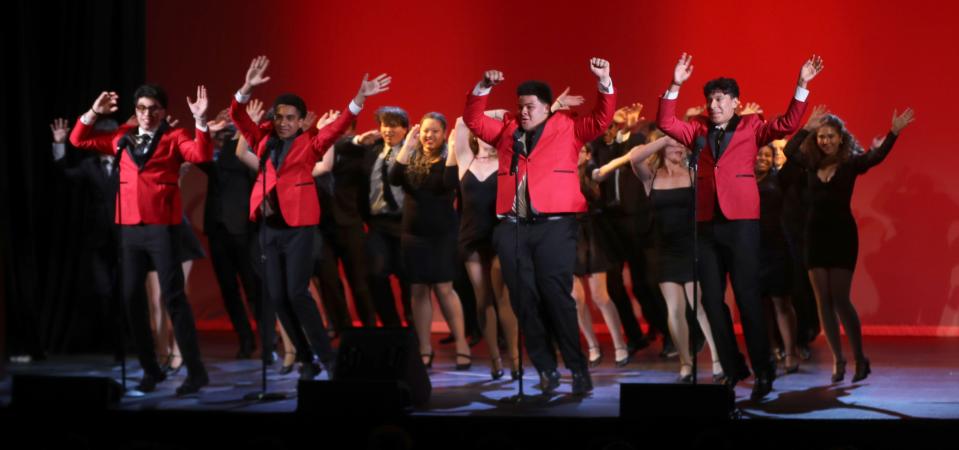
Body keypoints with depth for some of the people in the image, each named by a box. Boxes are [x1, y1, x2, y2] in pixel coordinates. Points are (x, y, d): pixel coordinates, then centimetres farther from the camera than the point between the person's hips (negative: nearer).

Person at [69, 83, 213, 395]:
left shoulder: (174, 137, 2)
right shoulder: (123, 138, 14)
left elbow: (201, 155, -15)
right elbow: (79, 140, 17)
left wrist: (201, 121, -24)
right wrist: (94, 113, 4)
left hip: (162, 226, -5)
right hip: (129, 227, 5)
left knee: (173, 297, -6)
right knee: (131, 298, 7)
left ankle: (195, 371, -1)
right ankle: (150, 369, 17)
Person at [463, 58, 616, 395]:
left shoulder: (567, 128, 10)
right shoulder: (507, 130, 18)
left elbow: (602, 119, 2)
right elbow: (474, 120, 19)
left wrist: (604, 82, -11)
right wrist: (483, 88, 5)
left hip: (554, 226, -4)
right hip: (513, 228, 4)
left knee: (556, 297, -9)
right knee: (524, 301, 2)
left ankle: (578, 369, -2)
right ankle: (546, 370, 9)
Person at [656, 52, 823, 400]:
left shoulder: (751, 127, 6)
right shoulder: (698, 130, 14)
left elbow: (787, 124, -5)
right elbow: (665, 123, 6)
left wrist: (802, 86, -14)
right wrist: (675, 86, -3)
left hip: (741, 222, -4)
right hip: (707, 223, 4)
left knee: (747, 297, -5)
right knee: (712, 300, 5)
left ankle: (763, 372, 2)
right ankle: (733, 369, 16)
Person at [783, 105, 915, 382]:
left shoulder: (851, 163, -6)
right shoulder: (812, 163, 6)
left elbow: (876, 156, -20)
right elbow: (789, 151, 13)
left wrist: (894, 133, -31)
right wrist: (807, 127, 9)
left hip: (842, 235, -4)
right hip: (816, 235, 4)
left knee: (840, 299, -6)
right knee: (823, 301, 3)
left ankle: (860, 359, 6)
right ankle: (837, 359, 11)